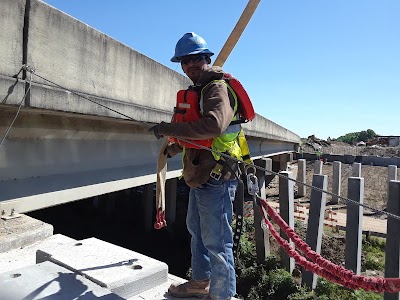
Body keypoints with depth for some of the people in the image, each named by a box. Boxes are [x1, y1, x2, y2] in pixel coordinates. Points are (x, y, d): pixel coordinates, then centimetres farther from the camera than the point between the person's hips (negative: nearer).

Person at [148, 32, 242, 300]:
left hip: (216, 178, -11)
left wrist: (168, 128, -27)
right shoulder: (198, 90, 19)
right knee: (197, 230, 22)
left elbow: (213, 125, -33)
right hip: (199, 177, 11)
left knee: (216, 241, -2)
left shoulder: (219, 87, -13)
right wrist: (176, 146, 26)